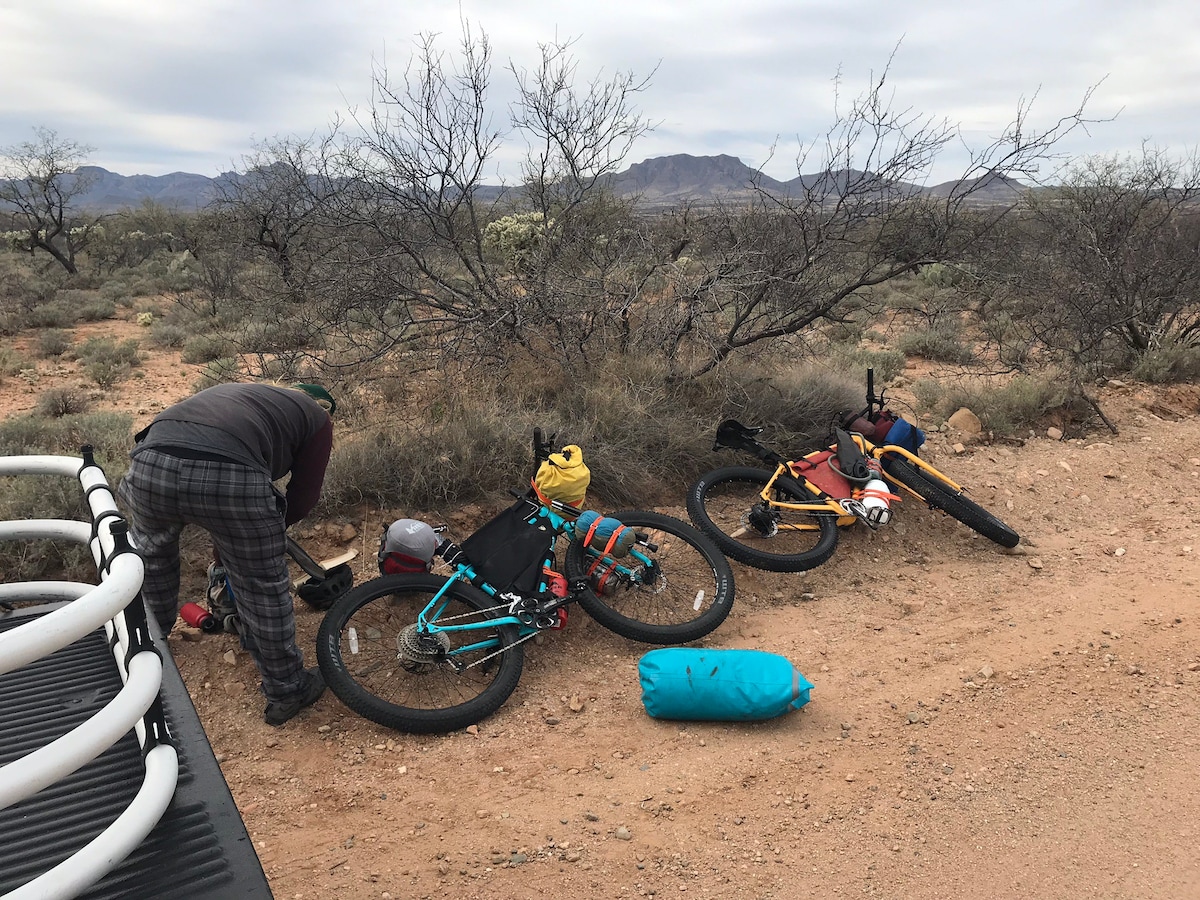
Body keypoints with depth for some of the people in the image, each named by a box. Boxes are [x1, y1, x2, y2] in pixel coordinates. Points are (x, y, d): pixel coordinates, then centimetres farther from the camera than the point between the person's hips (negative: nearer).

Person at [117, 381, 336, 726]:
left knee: (150, 549, 36)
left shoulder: (239, 393, 41)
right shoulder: (318, 418, 26)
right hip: (229, 478, -6)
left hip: (150, 465, 6)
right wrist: (263, 531, 37)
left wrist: (221, 542, 57)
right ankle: (286, 691, 31)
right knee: (262, 586, 15)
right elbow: (303, 500, 20)